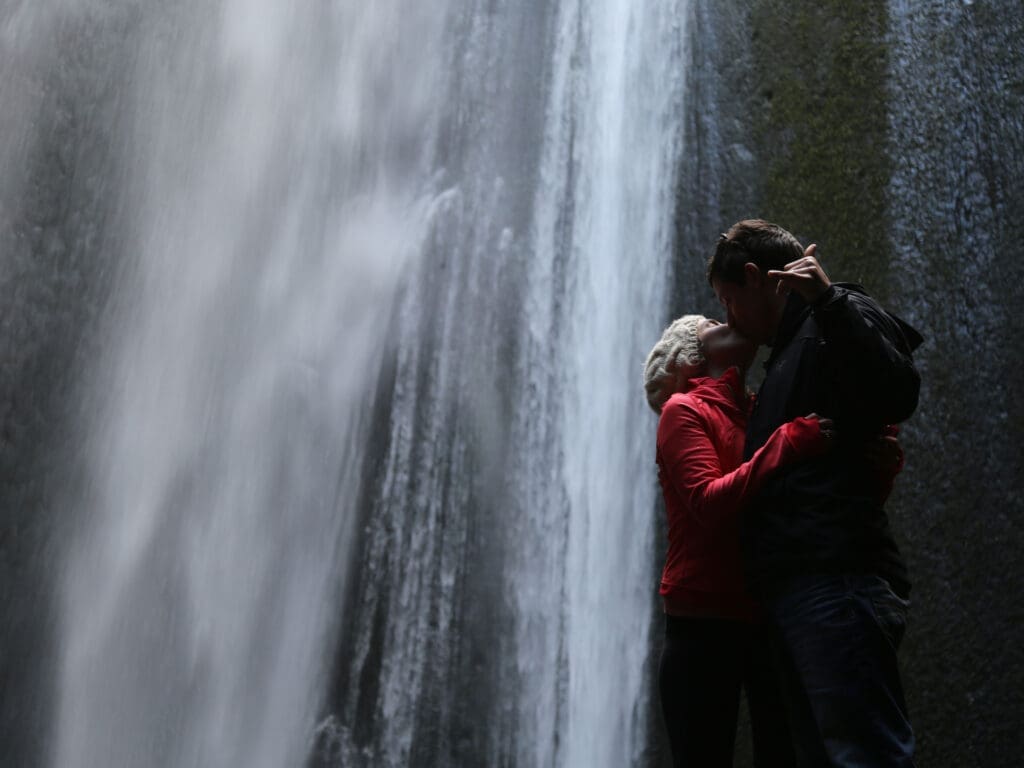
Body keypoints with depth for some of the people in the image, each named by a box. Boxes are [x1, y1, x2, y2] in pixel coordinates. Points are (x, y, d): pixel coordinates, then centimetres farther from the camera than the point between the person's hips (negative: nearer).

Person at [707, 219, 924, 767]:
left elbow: (896, 397, -19)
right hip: (793, 591, 10)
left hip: (835, 583, -10)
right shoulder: (792, 347, 29)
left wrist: (829, 300, -23)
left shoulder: (837, 318, 1)